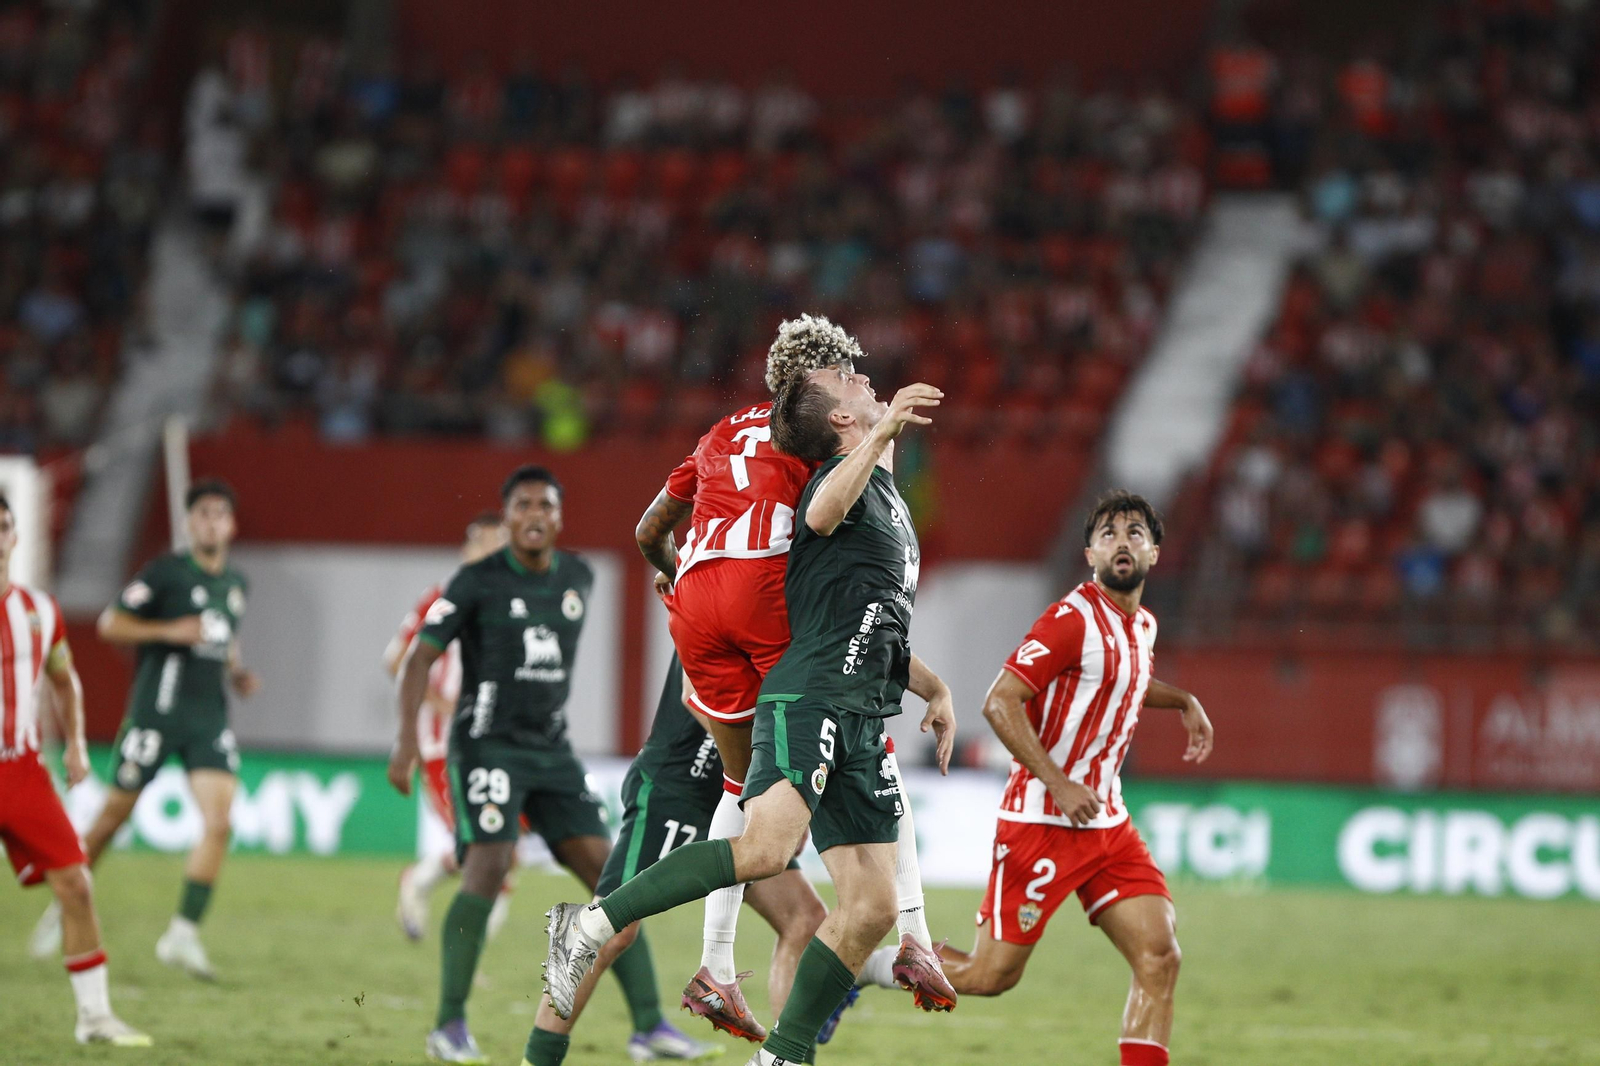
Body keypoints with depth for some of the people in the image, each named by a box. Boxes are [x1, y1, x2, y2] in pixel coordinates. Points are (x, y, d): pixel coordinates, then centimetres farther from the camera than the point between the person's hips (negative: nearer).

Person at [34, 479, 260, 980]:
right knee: (113, 816, 4)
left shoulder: (237, 584, 15)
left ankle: (183, 933, -12)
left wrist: (237, 674, 14)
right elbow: (111, 624, -6)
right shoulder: (166, 571, -5)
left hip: (210, 715, 5)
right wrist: (170, 632, -17)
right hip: (157, 708, -5)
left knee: (219, 822, -14)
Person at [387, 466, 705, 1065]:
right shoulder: (477, 583, -8)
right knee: (489, 868, -21)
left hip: (551, 751, 6)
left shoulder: (577, 578, 8)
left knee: (607, 872, -3)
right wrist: (407, 742, -19)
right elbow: (420, 657, -9)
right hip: (487, 746, -6)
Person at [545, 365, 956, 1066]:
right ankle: (589, 925, -18)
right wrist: (881, 435, -33)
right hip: (809, 698, -9)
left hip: (859, 725, 9)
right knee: (767, 847, -29)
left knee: (872, 908, 0)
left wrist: (934, 689, 37)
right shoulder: (843, 475, 0)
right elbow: (821, 514, -28)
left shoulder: (891, 505, 28)